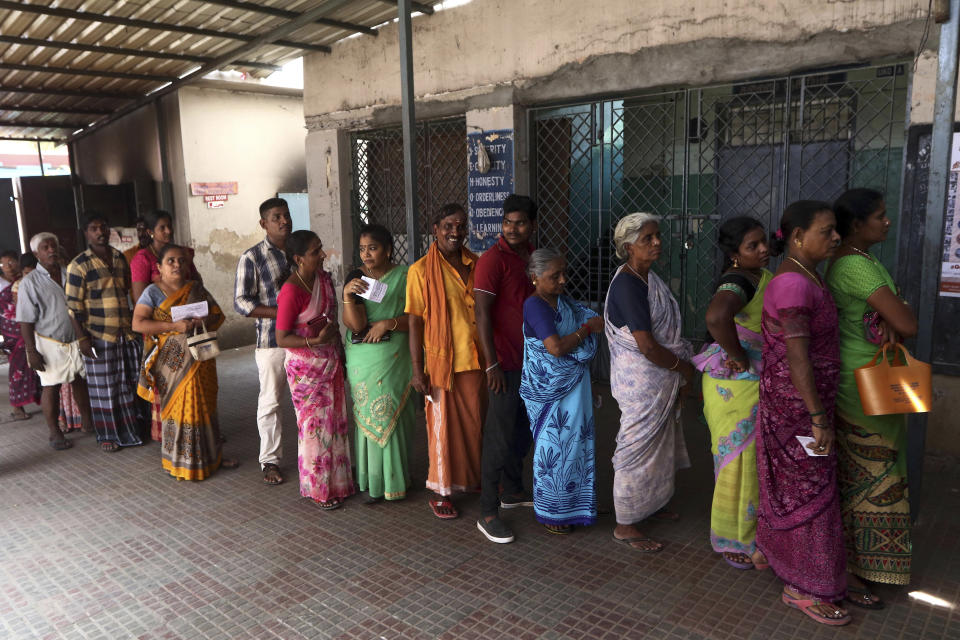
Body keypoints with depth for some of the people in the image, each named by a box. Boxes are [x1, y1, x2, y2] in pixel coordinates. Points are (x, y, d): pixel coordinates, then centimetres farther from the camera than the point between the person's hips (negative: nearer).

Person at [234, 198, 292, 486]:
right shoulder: (252, 258, -5)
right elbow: (241, 302, -9)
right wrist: (282, 313, -17)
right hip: (272, 340, -4)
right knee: (270, 402, 5)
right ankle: (270, 460, 19)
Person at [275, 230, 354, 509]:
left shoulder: (324, 278, 2)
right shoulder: (290, 291, -21)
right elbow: (281, 339, -18)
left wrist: (340, 352, 15)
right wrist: (316, 341, -30)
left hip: (331, 363, 7)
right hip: (305, 368, -7)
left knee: (336, 421, 15)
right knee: (314, 426, 3)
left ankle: (338, 481, 31)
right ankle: (319, 489, 21)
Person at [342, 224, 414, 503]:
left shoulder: (405, 276, 0)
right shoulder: (356, 278, 1)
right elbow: (356, 325, -10)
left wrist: (387, 324, -14)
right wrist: (347, 295, -24)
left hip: (395, 359, -1)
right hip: (364, 361, 1)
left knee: (394, 416, 3)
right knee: (369, 418, 5)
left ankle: (395, 478, 20)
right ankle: (374, 481, 19)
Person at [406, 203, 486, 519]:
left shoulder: (475, 265, 7)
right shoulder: (421, 270, -6)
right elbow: (415, 322, -7)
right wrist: (417, 370, -10)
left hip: (475, 359, 4)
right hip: (441, 360, -4)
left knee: (476, 421, 13)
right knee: (442, 425, 5)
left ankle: (475, 479, 33)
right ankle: (441, 492, 21)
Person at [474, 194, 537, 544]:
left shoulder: (532, 256, 11)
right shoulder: (493, 259, -14)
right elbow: (482, 313, -18)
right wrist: (492, 364, -21)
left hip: (530, 359, 8)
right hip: (505, 363, -8)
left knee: (522, 429, 19)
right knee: (499, 436, -4)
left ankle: (513, 490, 36)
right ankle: (488, 513, 5)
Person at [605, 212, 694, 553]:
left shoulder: (649, 278, 7)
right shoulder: (627, 285, -23)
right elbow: (647, 346, -25)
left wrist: (681, 365, 5)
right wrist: (683, 367, -12)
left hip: (660, 379, 10)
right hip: (641, 380, -10)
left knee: (659, 441, 22)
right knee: (638, 447, 1)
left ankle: (651, 502, 43)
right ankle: (625, 525, 16)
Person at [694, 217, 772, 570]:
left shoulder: (764, 276, 9)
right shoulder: (738, 281, -22)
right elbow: (716, 316, -45)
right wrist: (740, 357, -30)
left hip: (760, 385, 9)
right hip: (735, 386, -9)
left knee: (756, 459, 20)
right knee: (739, 460, 3)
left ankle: (753, 532, 39)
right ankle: (735, 540, 20)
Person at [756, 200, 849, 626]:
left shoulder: (805, 278, 8)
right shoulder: (793, 284, -23)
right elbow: (797, 358, -25)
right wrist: (819, 417, -21)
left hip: (807, 396, 9)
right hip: (797, 403, -9)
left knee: (791, 483, 21)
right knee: (808, 490, 2)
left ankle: (777, 552, 39)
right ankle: (803, 589, 17)